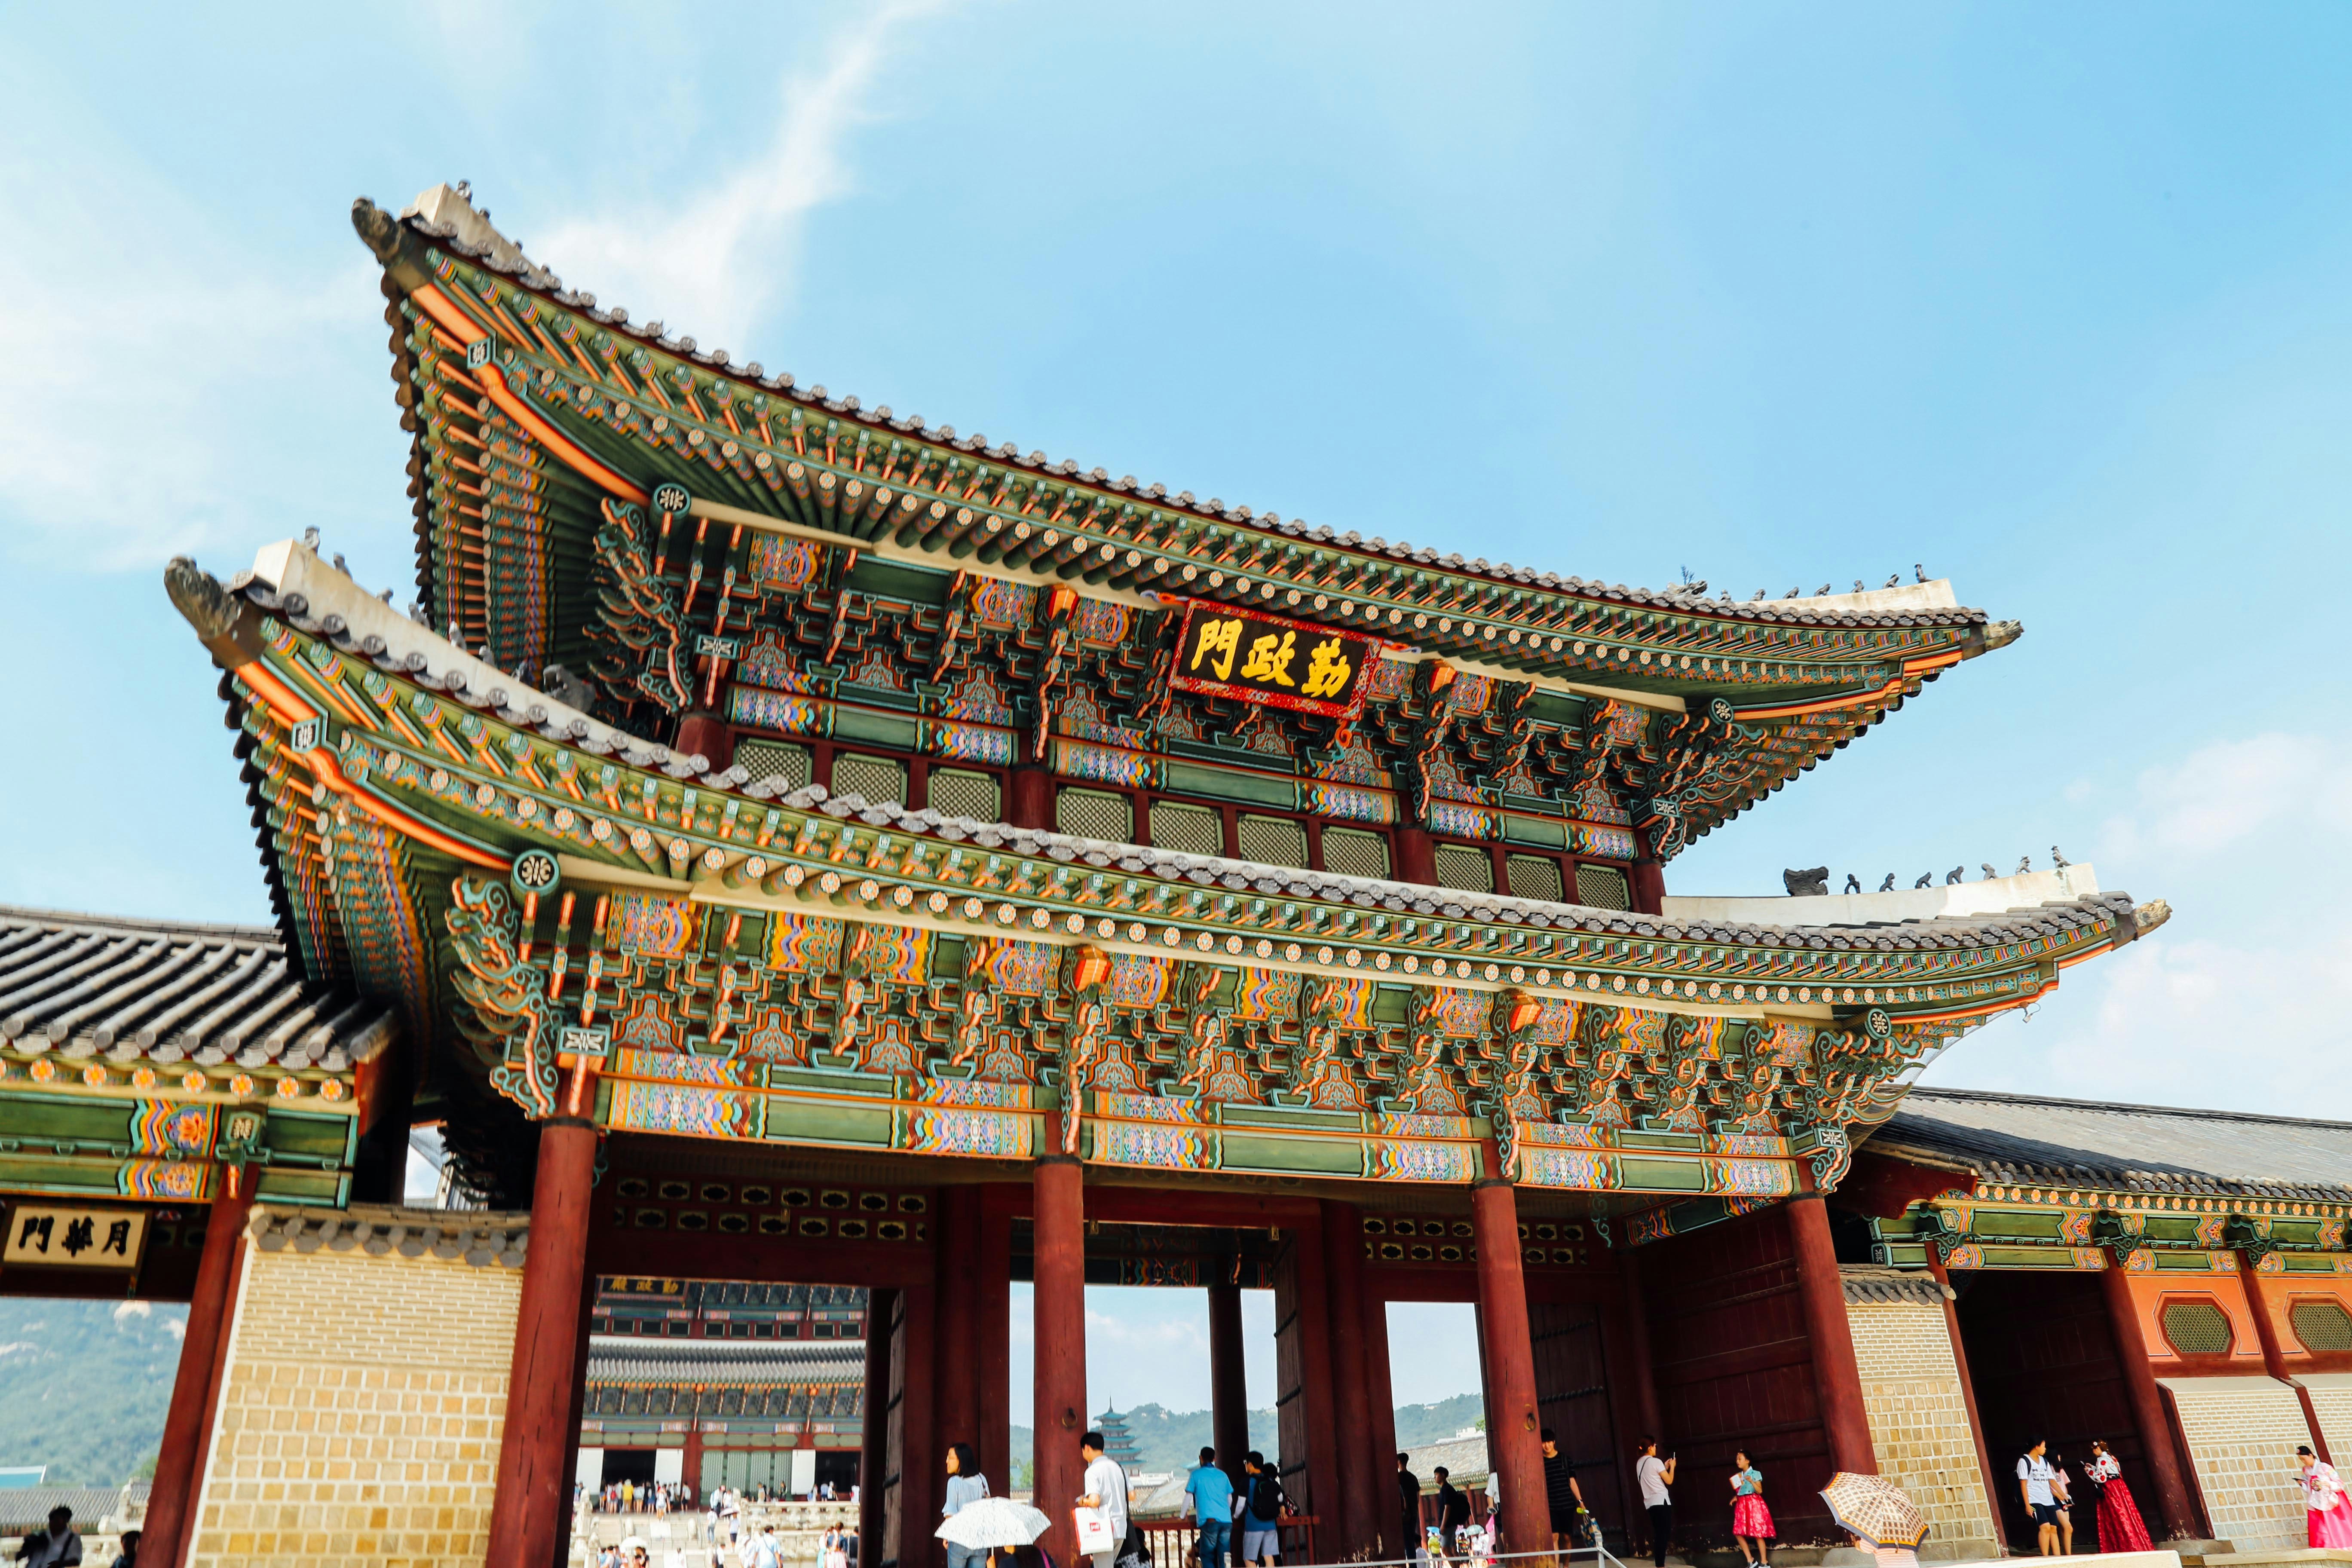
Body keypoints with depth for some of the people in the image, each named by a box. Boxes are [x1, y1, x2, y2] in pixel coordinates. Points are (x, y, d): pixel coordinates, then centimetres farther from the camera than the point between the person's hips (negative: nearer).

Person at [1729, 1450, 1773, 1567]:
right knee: (1738, 1533, -1)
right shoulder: (1739, 1476, 13)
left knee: (1757, 1534, -6)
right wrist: (1735, 1498, 3)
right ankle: (1750, 1560, 9)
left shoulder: (1755, 1474, -4)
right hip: (1742, 1505, 6)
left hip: (1754, 1504, -6)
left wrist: (1751, 1481, -21)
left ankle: (1764, 1562, 4)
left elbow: (1760, 1491, -9)